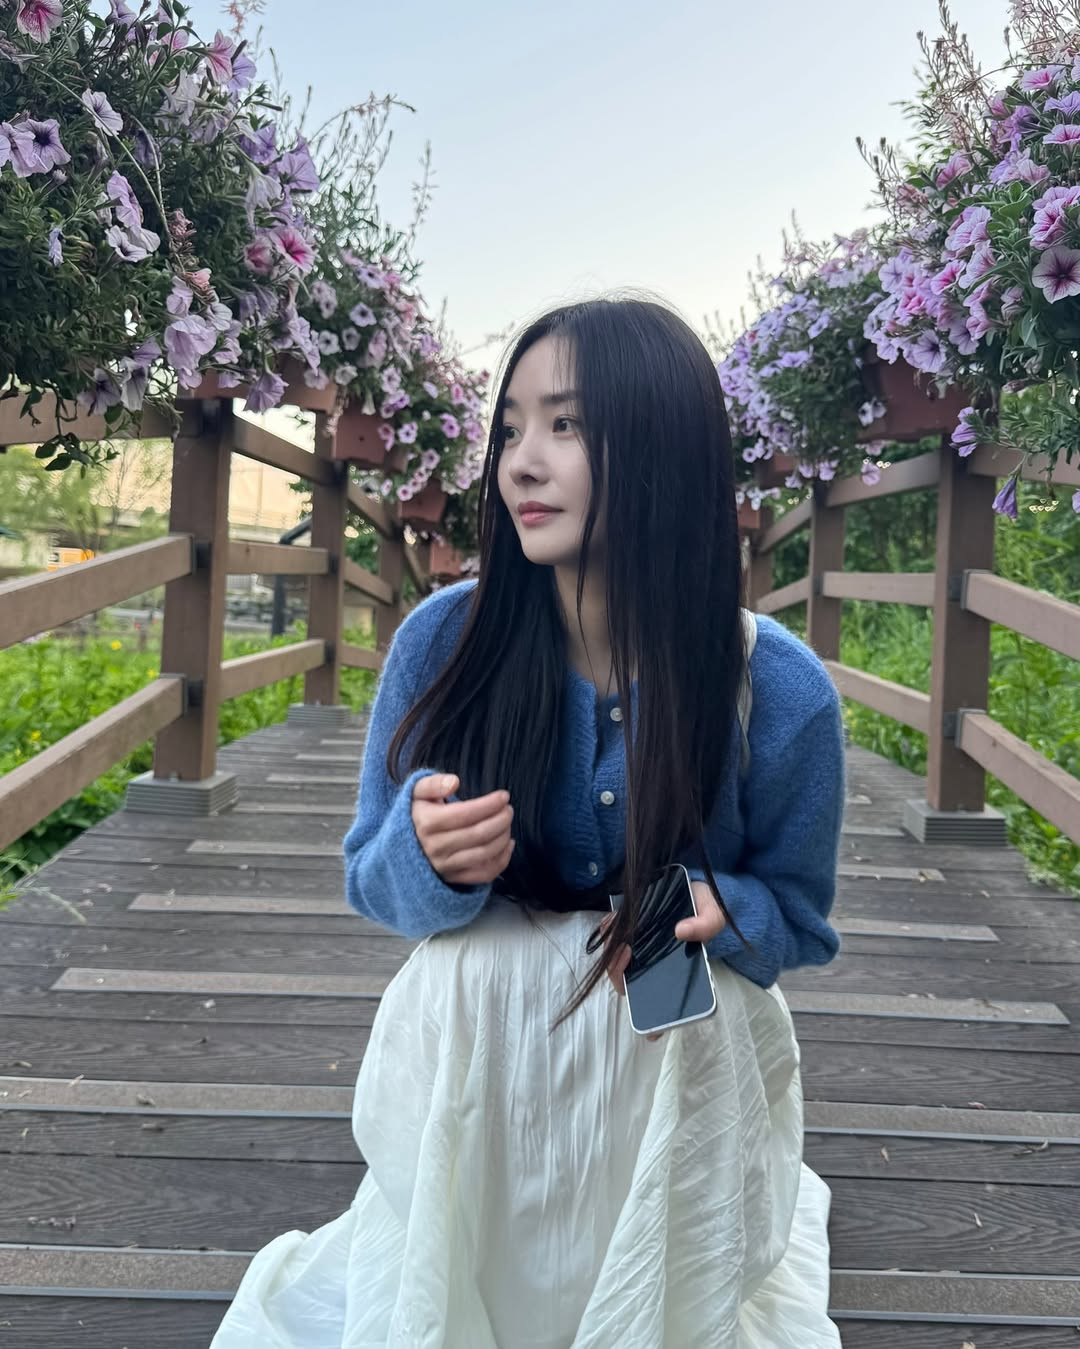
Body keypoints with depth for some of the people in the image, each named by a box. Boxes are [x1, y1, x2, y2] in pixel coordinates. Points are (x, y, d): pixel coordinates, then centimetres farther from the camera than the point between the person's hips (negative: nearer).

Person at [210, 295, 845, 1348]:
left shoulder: (781, 691, -18)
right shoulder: (443, 641, -16)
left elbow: (798, 922, -4)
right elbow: (372, 882, -5)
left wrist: (716, 909, -26)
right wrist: (429, 854, -28)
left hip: (680, 1074, 0)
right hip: (475, 1064, 1)